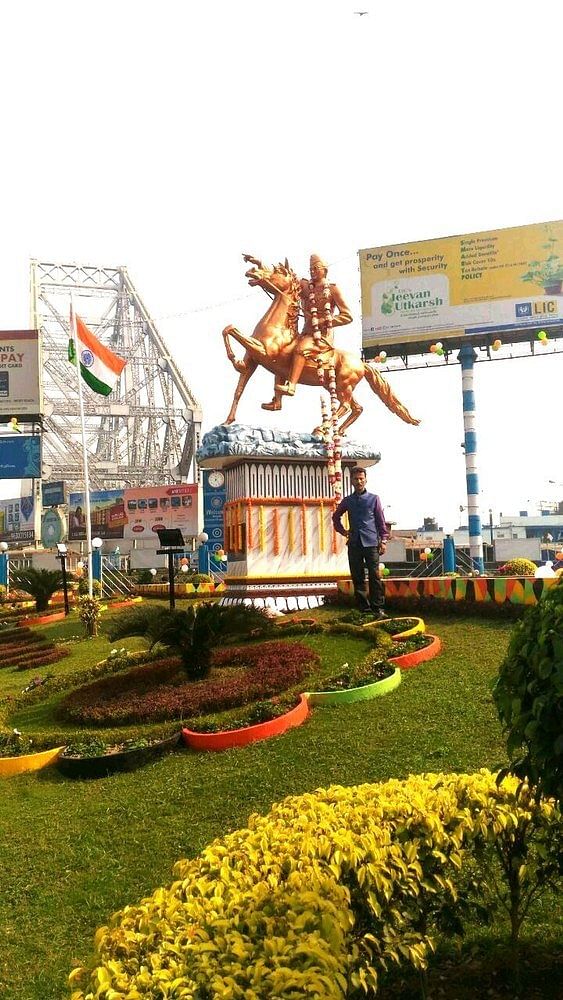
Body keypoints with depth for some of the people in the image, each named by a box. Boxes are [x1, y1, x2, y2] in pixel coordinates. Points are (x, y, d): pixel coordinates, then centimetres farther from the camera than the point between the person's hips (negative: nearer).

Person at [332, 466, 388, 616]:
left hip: (371, 543, -3)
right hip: (354, 543, 3)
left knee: (374, 576, -6)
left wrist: (383, 540, -2)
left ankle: (378, 608, -3)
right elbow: (336, 516, 27)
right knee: (358, 578, 5)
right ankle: (363, 608, 11)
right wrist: (342, 531, 14)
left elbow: (381, 521, 4)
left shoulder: (374, 499, 5)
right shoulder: (347, 501, 11)